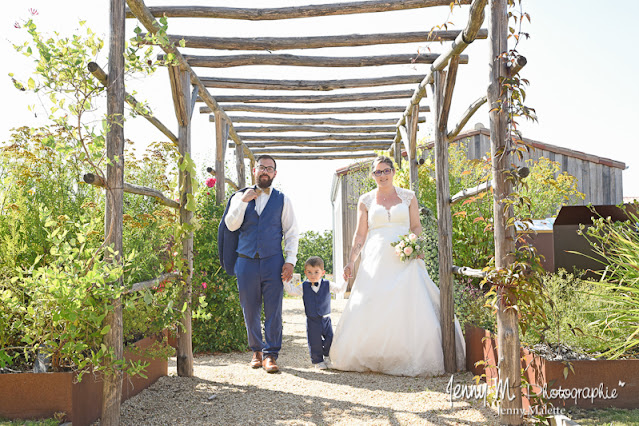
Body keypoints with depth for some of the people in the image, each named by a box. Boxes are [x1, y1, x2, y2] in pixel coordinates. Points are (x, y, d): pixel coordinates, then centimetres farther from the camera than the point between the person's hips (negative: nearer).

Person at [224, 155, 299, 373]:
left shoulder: (282, 200, 9)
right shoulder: (240, 197, 12)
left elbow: (291, 232, 6)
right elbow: (231, 225, 0)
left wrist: (290, 261, -4)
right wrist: (243, 201, -8)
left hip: (272, 261, -1)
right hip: (246, 260, 1)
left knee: (273, 310, -3)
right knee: (250, 310, 8)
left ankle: (270, 355, 4)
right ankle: (257, 350, 22)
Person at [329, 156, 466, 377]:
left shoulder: (408, 197, 10)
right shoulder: (366, 200, 10)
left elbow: (416, 226, 12)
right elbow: (360, 235, 9)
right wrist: (350, 261, 0)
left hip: (404, 260, 0)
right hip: (376, 261, 1)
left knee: (410, 307, -9)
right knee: (371, 311, -3)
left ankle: (412, 359, 2)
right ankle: (370, 358, 11)